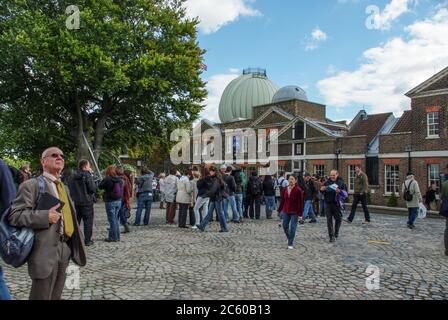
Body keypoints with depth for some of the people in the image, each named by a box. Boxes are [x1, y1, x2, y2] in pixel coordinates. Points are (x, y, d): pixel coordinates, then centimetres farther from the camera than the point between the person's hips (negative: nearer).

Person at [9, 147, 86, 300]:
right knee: (41, 296, 1)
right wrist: (45, 216, -25)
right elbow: (14, 215, -15)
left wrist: (76, 243, 16)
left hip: (65, 249, 8)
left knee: (56, 296, 18)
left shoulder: (63, 187, 18)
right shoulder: (32, 185, -7)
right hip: (45, 251, -7)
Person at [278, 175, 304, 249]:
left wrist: (300, 214, -14)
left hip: (294, 213, -5)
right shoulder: (285, 190, 3)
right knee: (285, 226, 12)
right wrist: (279, 210, 11)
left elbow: (300, 203, -12)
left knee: (292, 228, -2)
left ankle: (290, 244, 8)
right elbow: (282, 201, 11)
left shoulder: (298, 190, -12)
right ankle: (289, 238, 37)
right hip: (286, 212, 5)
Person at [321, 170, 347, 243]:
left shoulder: (341, 182, 0)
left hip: (336, 203, -1)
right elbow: (322, 192, 16)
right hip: (328, 203, 1)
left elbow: (345, 192, -4)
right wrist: (322, 189, -7)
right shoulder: (327, 182, 7)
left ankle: (336, 233, 32)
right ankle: (331, 236, 6)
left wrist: (340, 191, -23)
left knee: (338, 218, 9)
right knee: (329, 220, 1)